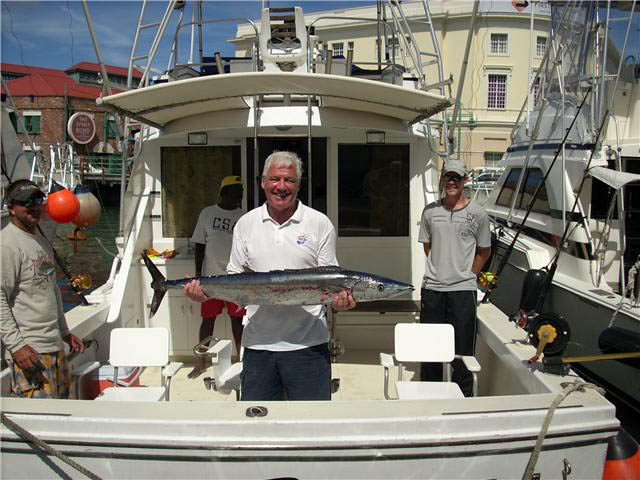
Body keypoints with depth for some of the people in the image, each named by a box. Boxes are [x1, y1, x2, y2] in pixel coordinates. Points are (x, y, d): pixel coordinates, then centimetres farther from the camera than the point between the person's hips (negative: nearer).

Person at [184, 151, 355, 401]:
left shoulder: (320, 223, 2)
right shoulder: (246, 224, 9)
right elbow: (235, 277, 12)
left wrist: (339, 298, -19)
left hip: (307, 342, -2)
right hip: (257, 342, 2)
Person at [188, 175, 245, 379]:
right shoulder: (208, 213, 1)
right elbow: (200, 245, 4)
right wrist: (198, 273, 0)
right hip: (211, 277, 0)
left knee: (237, 319, 7)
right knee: (208, 319, 6)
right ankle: (201, 362, 18)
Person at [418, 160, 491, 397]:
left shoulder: (478, 213, 1)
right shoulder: (430, 211, 6)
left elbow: (484, 251, 9)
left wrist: (466, 274, 5)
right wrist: (440, 270, 8)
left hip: (463, 289, -2)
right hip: (432, 288, 2)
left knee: (462, 349, 3)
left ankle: (463, 396, 15)